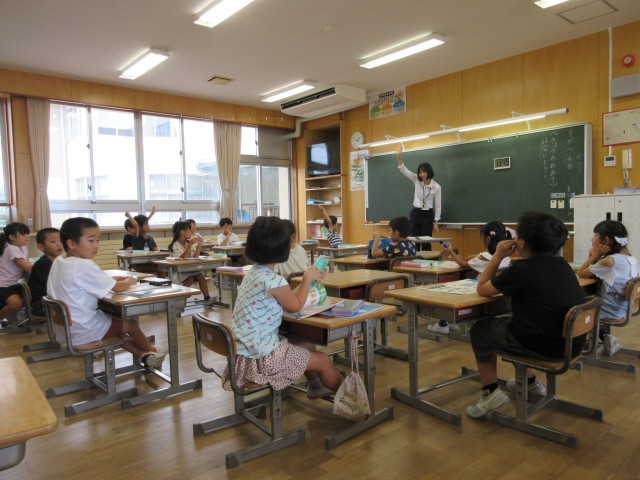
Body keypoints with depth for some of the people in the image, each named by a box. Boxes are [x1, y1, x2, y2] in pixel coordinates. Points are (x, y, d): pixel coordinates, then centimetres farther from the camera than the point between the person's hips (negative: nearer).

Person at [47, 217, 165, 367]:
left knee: (116, 322, 26)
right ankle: (150, 351, 33)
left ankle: (144, 355, 30)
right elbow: (118, 288, -18)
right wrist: (130, 280, 3)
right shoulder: (84, 266, -25)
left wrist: (111, 279, 5)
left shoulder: (58, 262, 3)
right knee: (131, 323, 9)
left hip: (64, 329, 9)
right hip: (83, 331, -9)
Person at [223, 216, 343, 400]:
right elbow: (295, 305, -6)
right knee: (323, 360, 6)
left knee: (303, 348, 29)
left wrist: (307, 280, 18)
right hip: (264, 356, -9)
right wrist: (307, 278, 4)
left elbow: (287, 298, 16)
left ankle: (315, 386, 49)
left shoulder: (253, 273, 5)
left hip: (248, 352, 9)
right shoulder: (274, 281, -24)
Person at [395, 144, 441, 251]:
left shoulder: (436, 187, -8)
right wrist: (399, 156, -25)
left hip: (427, 215, -3)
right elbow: (403, 170, -9)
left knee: (426, 242, 0)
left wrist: (436, 222, -3)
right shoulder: (416, 180, -2)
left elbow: (438, 206, -3)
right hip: (415, 213, 3)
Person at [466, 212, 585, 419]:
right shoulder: (562, 265, 5)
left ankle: (491, 391, 12)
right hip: (571, 343, 7)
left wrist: (498, 257, 2)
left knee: (480, 330, 15)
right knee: (510, 322, 32)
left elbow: (481, 289, -3)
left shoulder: (521, 269, -17)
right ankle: (530, 381, 40)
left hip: (544, 345, -7)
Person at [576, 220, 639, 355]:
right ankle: (605, 335, 21)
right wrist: (594, 256, -4)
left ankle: (602, 336, 15)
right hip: (621, 309, 8)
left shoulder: (609, 261, -24)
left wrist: (595, 254, -11)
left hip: (609, 312, -8)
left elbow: (581, 274, -13)